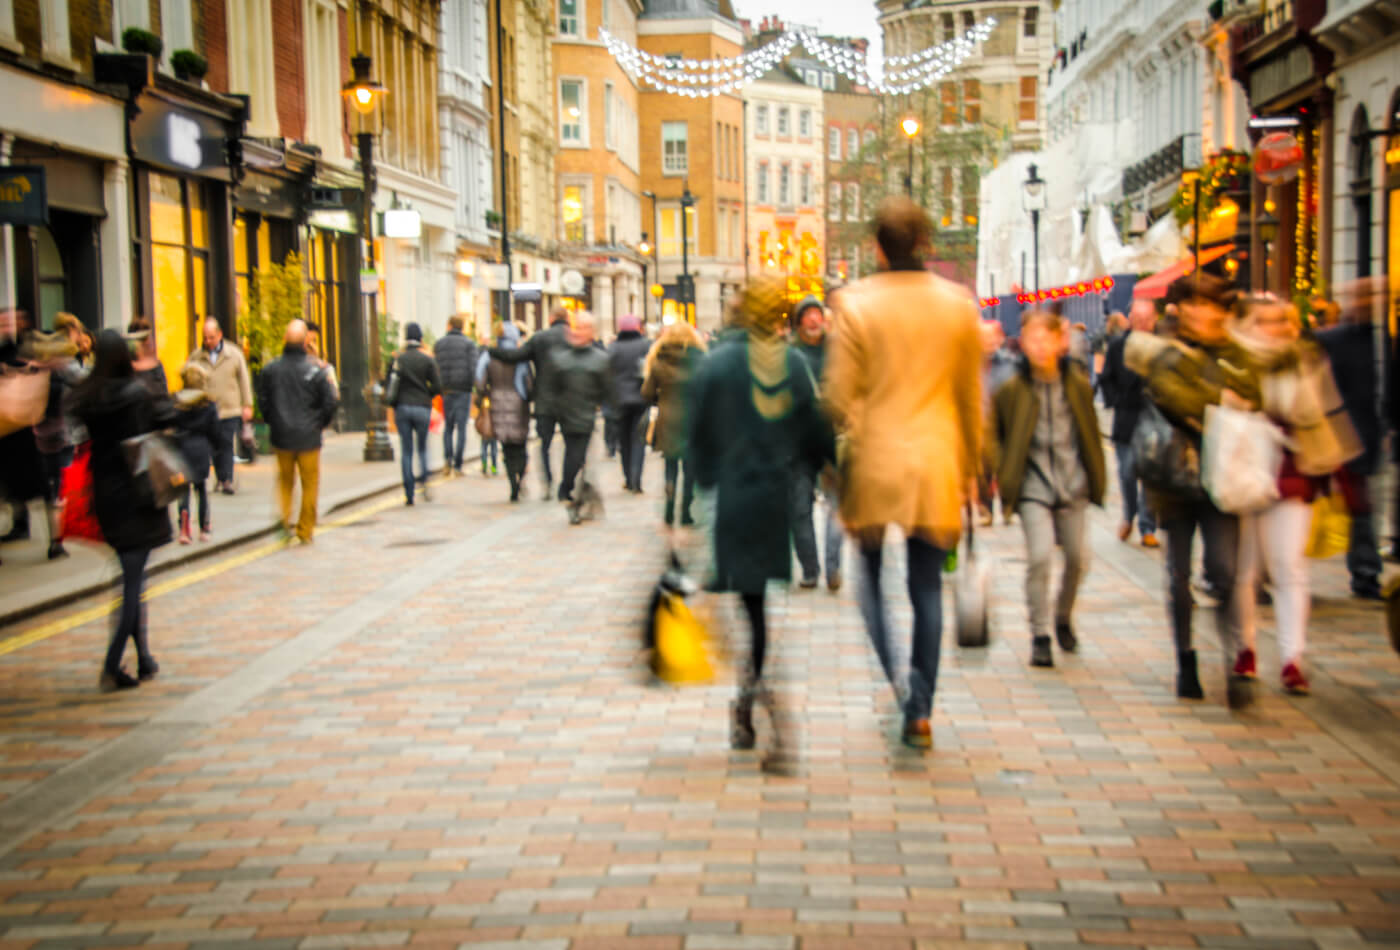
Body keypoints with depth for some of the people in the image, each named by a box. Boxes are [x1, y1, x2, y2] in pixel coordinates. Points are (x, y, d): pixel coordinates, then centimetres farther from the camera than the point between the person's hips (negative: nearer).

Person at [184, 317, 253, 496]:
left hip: (230, 409, -2)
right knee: (215, 447, 6)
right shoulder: (196, 356, 7)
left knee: (227, 446, -7)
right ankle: (220, 478, 20)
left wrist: (247, 405, 6)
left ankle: (227, 480, -6)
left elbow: (244, 380, 8)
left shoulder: (234, 354, 5)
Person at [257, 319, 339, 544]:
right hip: (309, 437, -2)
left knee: (285, 479, 21)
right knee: (310, 483, 9)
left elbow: (263, 401, 3)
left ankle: (286, 515, 3)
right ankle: (305, 531, 14)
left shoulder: (270, 369, -4)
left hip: (281, 435, 2)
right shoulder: (315, 371, -11)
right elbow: (330, 403, -8)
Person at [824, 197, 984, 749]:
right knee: (927, 586, 8)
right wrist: (970, 467, 16)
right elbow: (971, 396, 7)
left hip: (874, 462, -2)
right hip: (936, 465, 2)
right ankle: (919, 710, 11)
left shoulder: (855, 303, -7)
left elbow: (839, 394, -8)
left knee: (871, 572, 13)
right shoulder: (959, 305, 1)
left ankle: (891, 680, -6)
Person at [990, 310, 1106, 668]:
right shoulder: (1012, 390, -7)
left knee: (1078, 558, 5)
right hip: (1034, 487, -3)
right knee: (1040, 556, -16)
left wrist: (1097, 478, 11)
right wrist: (1003, 474, -4)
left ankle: (1063, 619, 33)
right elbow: (992, 434, 4)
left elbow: (1092, 434, 11)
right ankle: (1040, 636, -2)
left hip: (1073, 485, 3)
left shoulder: (1078, 385, 0)